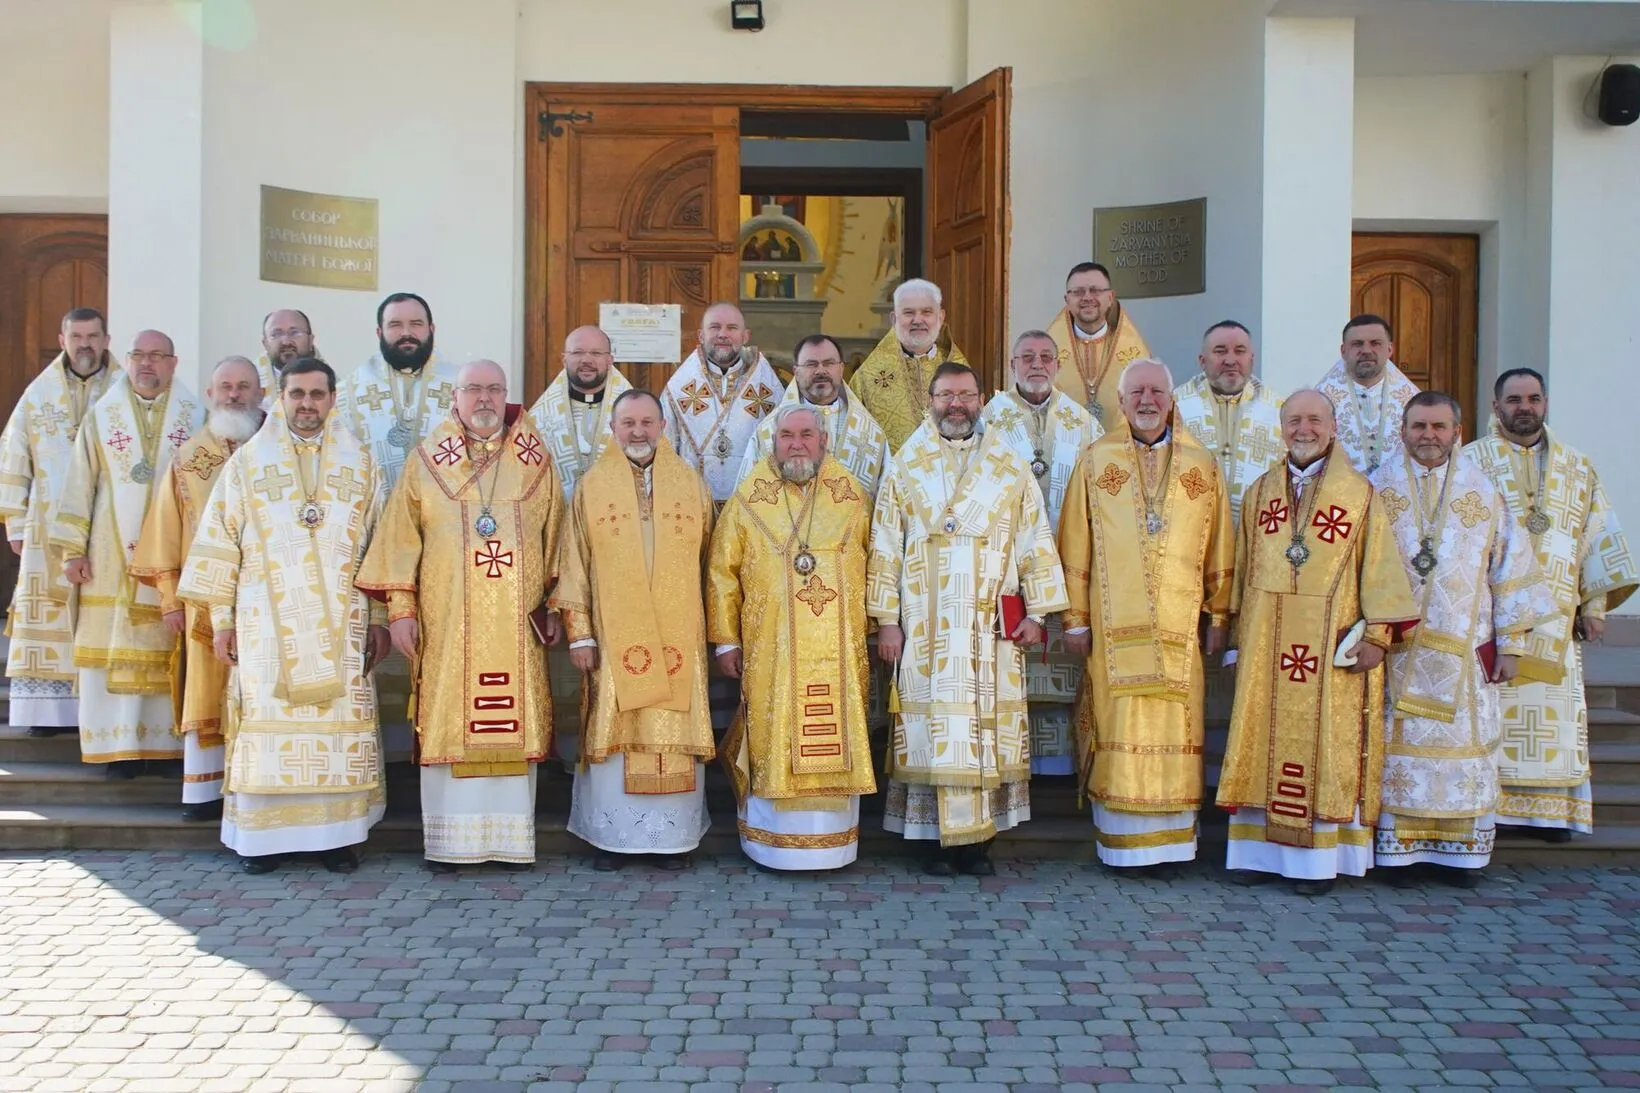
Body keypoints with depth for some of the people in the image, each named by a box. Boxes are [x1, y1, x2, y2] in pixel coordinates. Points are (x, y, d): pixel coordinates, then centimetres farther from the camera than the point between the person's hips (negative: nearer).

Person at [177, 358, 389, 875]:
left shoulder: (360, 463, 9)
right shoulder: (247, 460, 7)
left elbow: (381, 544, 7)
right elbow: (220, 541, 5)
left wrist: (379, 617, 2)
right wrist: (221, 618, 0)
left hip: (342, 624, 1)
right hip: (266, 623, 0)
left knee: (341, 722, 0)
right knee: (266, 722, -1)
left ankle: (338, 832, 8)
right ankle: (261, 834, 9)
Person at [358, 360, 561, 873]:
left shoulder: (535, 459, 8)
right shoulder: (427, 459, 5)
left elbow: (555, 537, 10)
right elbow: (400, 537, 3)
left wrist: (554, 607, 6)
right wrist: (400, 608, -3)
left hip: (516, 623, 1)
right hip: (447, 622, -1)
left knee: (515, 724, 2)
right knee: (447, 724, 1)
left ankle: (511, 838, 11)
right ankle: (448, 842, 9)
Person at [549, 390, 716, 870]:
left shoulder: (691, 484, 7)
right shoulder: (592, 486, 4)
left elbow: (709, 562, 9)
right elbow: (574, 566, 3)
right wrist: (579, 632, -4)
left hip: (677, 634, 1)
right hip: (614, 634, -1)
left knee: (676, 731, 3)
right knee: (613, 730, 1)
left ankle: (674, 835, 13)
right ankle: (612, 835, 11)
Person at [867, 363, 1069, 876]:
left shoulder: (1011, 467, 9)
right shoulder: (905, 468, 7)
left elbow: (1036, 542, 7)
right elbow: (885, 549, 4)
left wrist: (1036, 612, 0)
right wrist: (886, 619, -3)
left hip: (992, 624, 1)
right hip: (926, 624, -1)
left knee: (988, 723, 0)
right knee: (933, 724, -2)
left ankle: (978, 838, 8)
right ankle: (939, 838, 6)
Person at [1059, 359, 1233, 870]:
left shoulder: (1202, 465, 9)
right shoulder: (1095, 461, 6)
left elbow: (1220, 550, 10)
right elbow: (1074, 549, 4)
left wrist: (1219, 617, 7)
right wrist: (1075, 617, -1)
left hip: (1178, 625, 1)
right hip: (1115, 625, -1)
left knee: (1175, 728, 2)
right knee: (1119, 728, -1)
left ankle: (1170, 840, 11)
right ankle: (1120, 841, 8)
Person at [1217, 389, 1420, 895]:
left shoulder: (1359, 493, 1)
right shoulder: (1259, 492, 11)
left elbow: (1380, 567, -1)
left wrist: (1377, 634, -9)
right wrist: (1238, 634, 10)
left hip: (1333, 646, -3)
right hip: (1266, 645, 3)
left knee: (1326, 745, 0)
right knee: (1263, 739, 4)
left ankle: (1321, 857, 6)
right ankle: (1259, 848, 11)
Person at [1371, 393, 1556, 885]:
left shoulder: (1484, 492, 5)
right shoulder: (1378, 490, 3)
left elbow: (1511, 568, 6)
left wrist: (1511, 643, 2)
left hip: (1465, 648, 1)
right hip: (1396, 649, -1)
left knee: (1465, 744, 3)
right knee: (1398, 744, 0)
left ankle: (1463, 849, 13)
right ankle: (1400, 847, 8)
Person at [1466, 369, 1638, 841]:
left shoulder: (1577, 468, 12)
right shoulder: (1470, 462, 3)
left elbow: (1598, 537, 11)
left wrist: (1595, 605, 4)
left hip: (1554, 617, 3)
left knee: (1552, 710, 3)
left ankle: (1551, 808, 12)